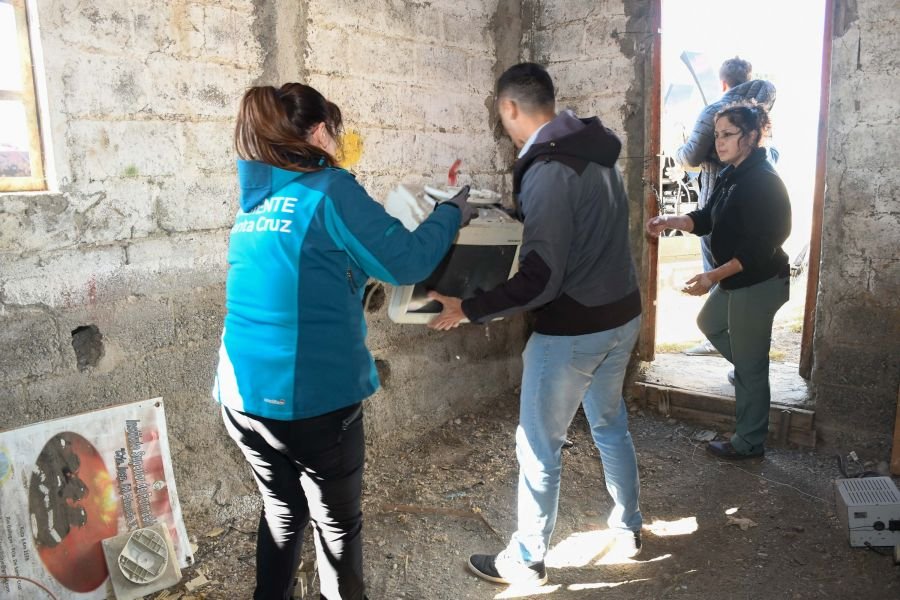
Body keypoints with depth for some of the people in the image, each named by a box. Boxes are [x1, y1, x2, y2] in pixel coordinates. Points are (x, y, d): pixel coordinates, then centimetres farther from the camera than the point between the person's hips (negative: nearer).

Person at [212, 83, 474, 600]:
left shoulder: (256, 198, 11)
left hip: (243, 395, 7)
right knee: (337, 523, 14)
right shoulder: (329, 188, -10)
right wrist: (451, 213, 6)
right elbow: (406, 262, -9)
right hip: (314, 398, -6)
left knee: (282, 510, 25)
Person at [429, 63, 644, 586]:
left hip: (573, 330, -9)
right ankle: (629, 527, 42)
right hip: (622, 316, 9)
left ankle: (527, 560, 24)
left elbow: (542, 278, -26)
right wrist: (521, 218, 25)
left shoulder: (548, 169, -22)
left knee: (539, 446, 7)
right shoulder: (598, 151, 7)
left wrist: (469, 310, -19)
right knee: (611, 424, 25)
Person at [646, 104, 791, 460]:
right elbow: (707, 218, 10)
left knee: (749, 367, 2)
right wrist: (670, 222, -8)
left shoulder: (763, 181, -22)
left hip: (758, 283, -10)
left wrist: (714, 275, -33)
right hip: (735, 280, 10)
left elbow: (760, 246, -26)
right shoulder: (731, 175, 7)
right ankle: (751, 371, 46)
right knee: (709, 323, 29)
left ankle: (749, 443, 18)